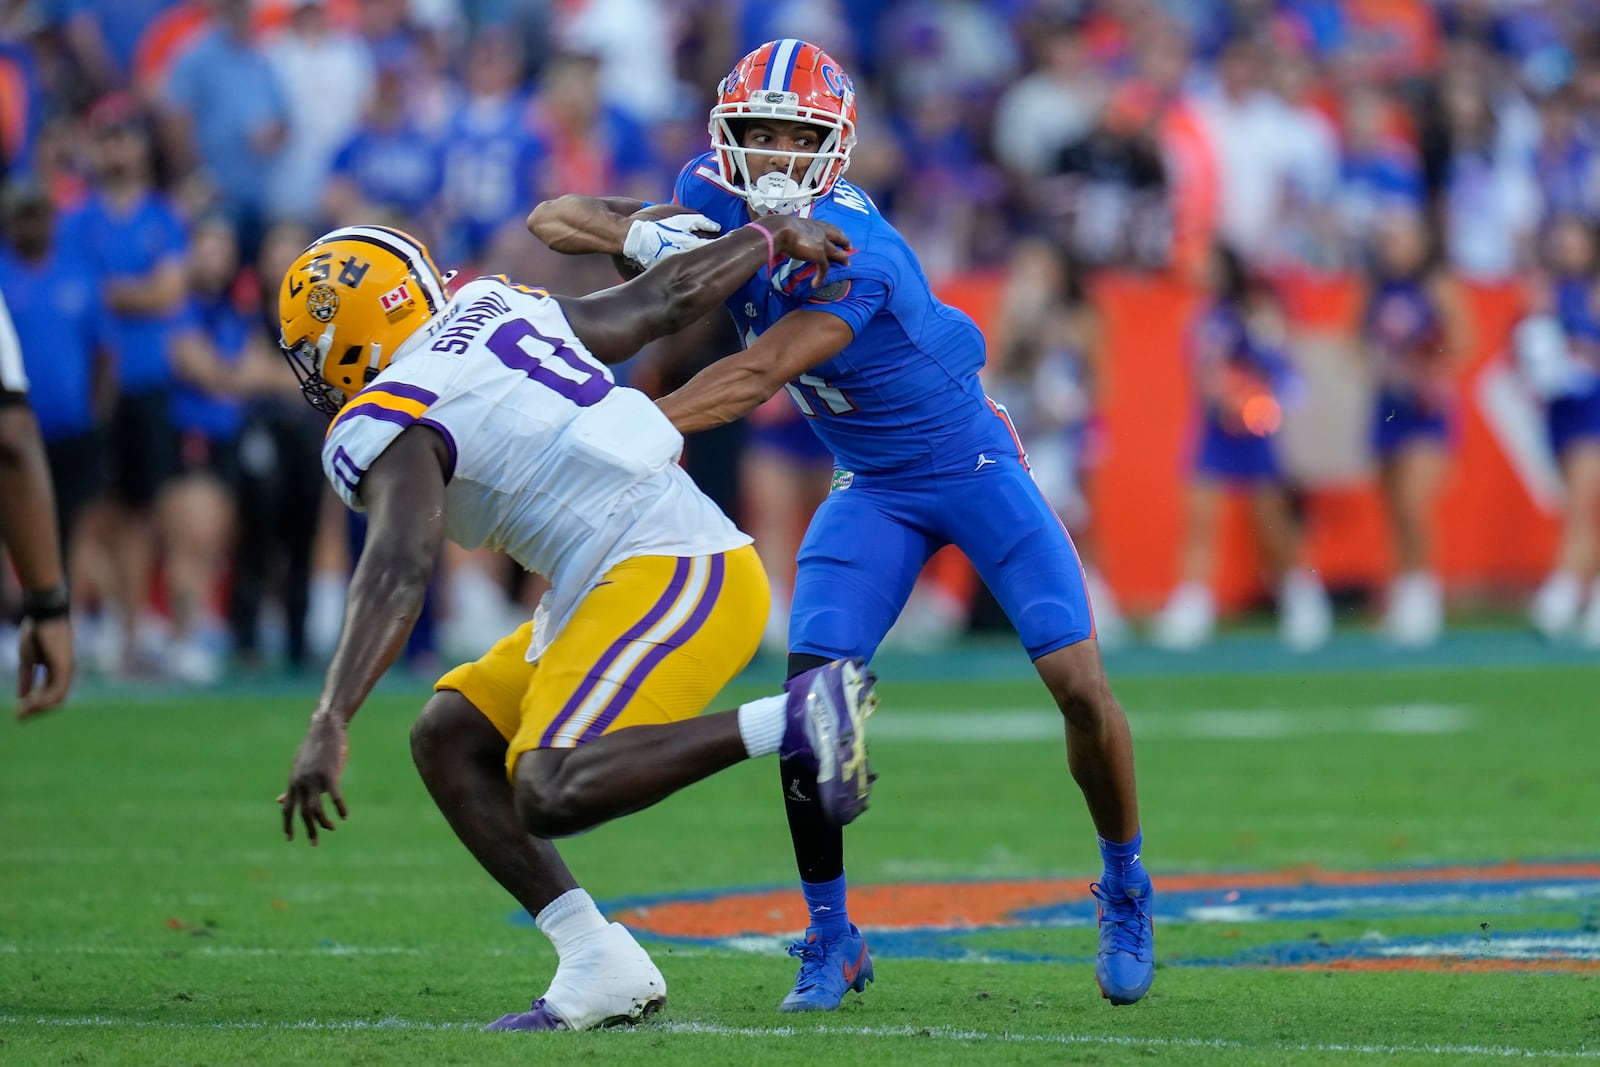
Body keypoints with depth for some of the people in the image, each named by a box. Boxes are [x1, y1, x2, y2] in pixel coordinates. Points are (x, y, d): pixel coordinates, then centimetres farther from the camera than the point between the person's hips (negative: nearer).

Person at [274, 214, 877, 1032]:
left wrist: (331, 723, -33)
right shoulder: (497, 314, 17)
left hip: (667, 577, -10)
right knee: (449, 738, 9)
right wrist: (771, 238, 41)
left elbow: (398, 569, -25)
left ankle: (798, 719, -24)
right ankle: (600, 966, 2)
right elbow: (665, 301, 24)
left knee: (550, 795, -24)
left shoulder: (392, 429, -8)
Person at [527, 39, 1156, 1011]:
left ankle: (1125, 893, 15)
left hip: (974, 465, -5)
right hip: (874, 492, 5)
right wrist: (642, 238, -31)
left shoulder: (853, 255, -33)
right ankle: (830, 938, 3)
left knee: (1082, 688, -10)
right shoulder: (719, 202, -12)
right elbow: (557, 219, -10)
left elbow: (755, 379, -39)